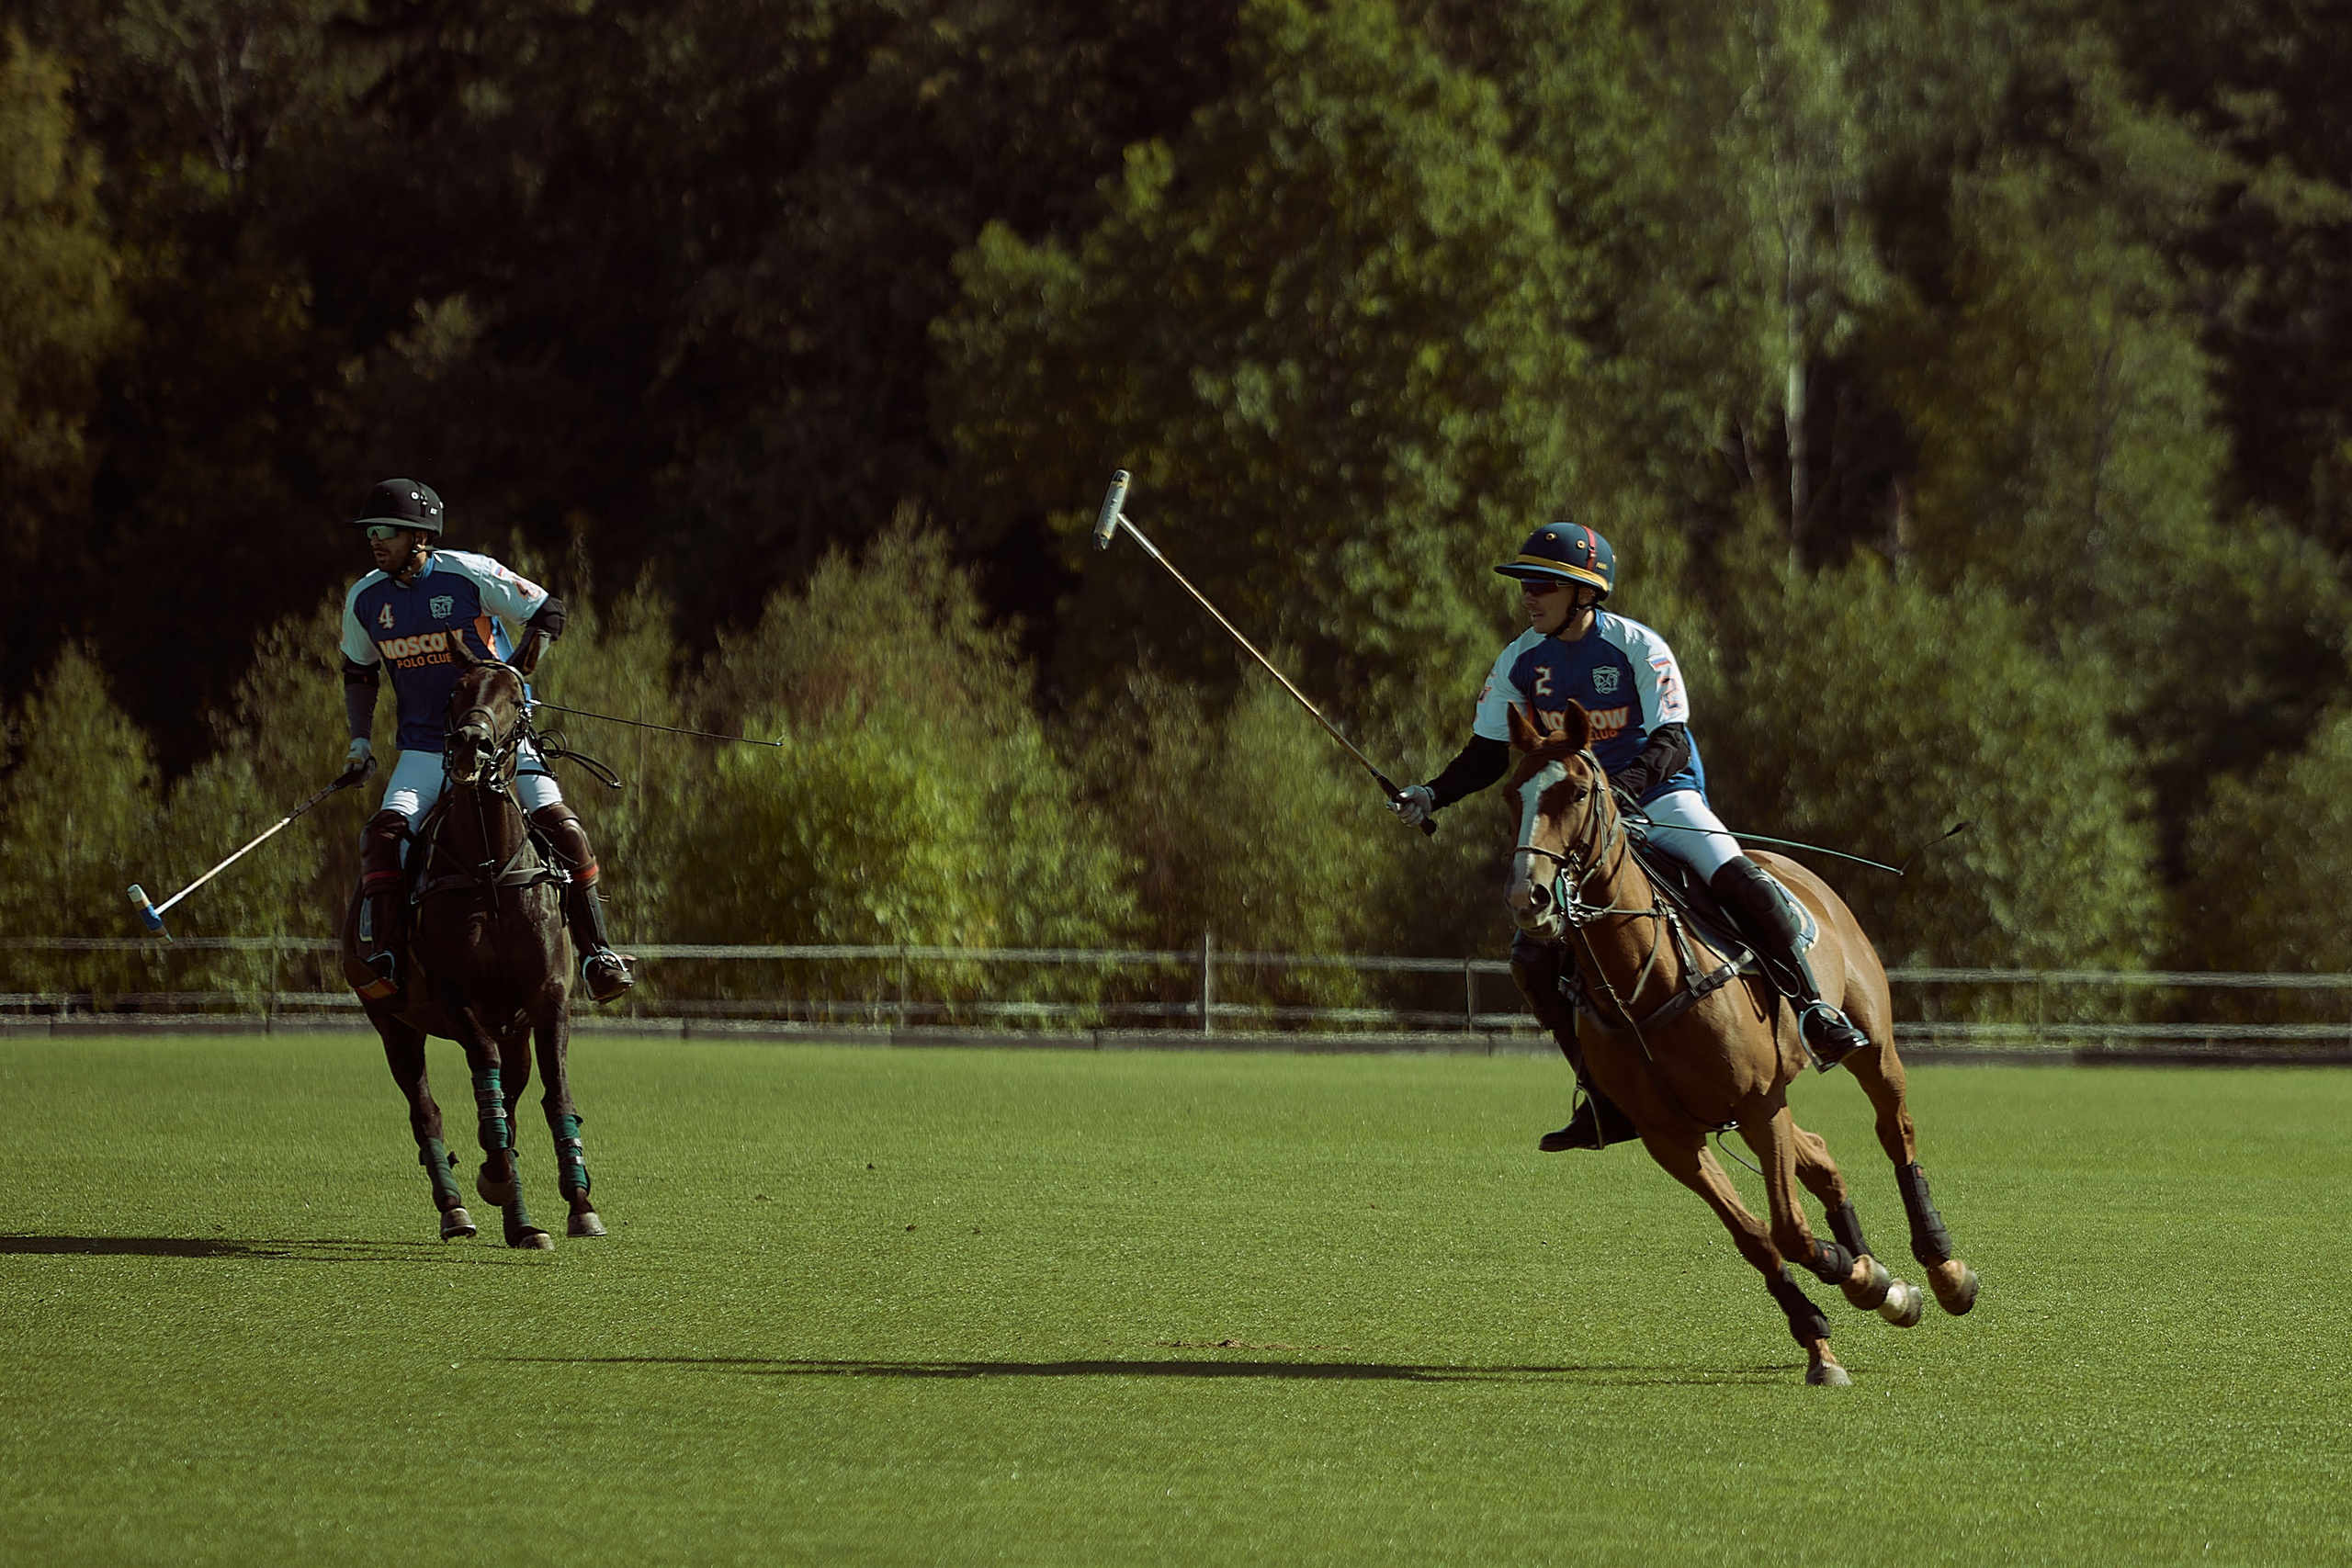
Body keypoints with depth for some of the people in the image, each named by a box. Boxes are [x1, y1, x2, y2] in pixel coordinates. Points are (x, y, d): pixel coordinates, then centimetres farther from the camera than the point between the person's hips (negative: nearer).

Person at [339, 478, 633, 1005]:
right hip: (424, 748, 2)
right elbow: (359, 673, 18)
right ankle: (381, 956, -27)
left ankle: (596, 952, -10)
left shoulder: (470, 575, -12)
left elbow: (546, 612, -1)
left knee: (560, 824, -18)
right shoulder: (365, 599, 1)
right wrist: (361, 740, 8)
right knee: (384, 829, -23)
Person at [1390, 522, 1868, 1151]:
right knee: (1533, 953, -10)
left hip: (1662, 792, -4)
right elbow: (1490, 752, 9)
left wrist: (1621, 786, -36)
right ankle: (1607, 1098, 0)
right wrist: (1431, 795, -8)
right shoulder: (1521, 662, 1)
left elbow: (1671, 742, -17)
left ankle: (1813, 1006, -20)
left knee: (1736, 876, -32)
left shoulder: (1639, 649, -12)